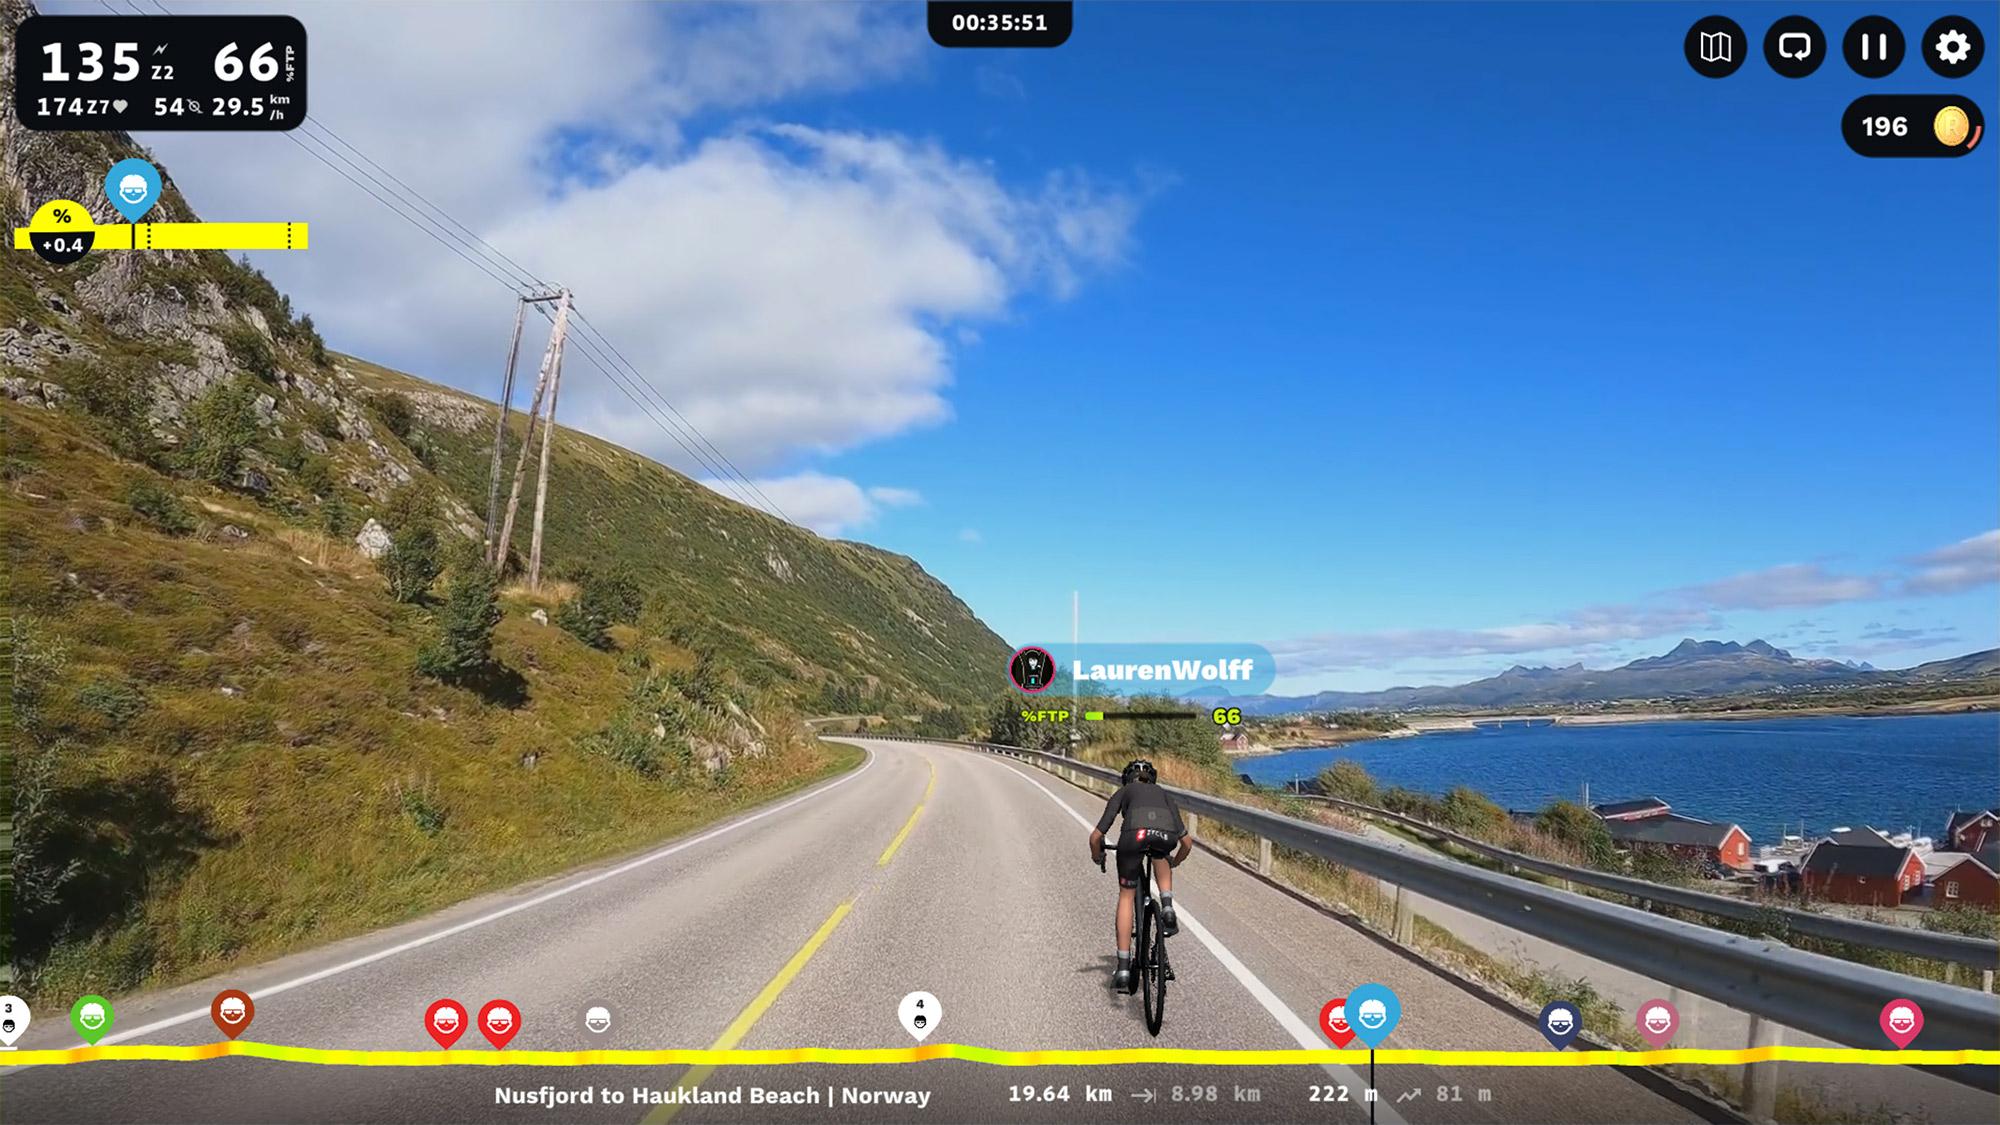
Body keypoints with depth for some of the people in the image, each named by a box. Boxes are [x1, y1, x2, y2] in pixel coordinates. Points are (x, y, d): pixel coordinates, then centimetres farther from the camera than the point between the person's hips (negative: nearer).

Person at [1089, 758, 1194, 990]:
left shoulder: (1124, 792, 33)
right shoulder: (1164, 794, 38)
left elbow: (1096, 837, 24)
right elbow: (1187, 843, 35)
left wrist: (1097, 857, 46)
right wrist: (1174, 862, 56)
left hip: (1134, 834, -1)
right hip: (1166, 836, 1)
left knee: (1126, 896, 20)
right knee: (1160, 857, 39)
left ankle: (1123, 967, 17)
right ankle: (1167, 907, 15)